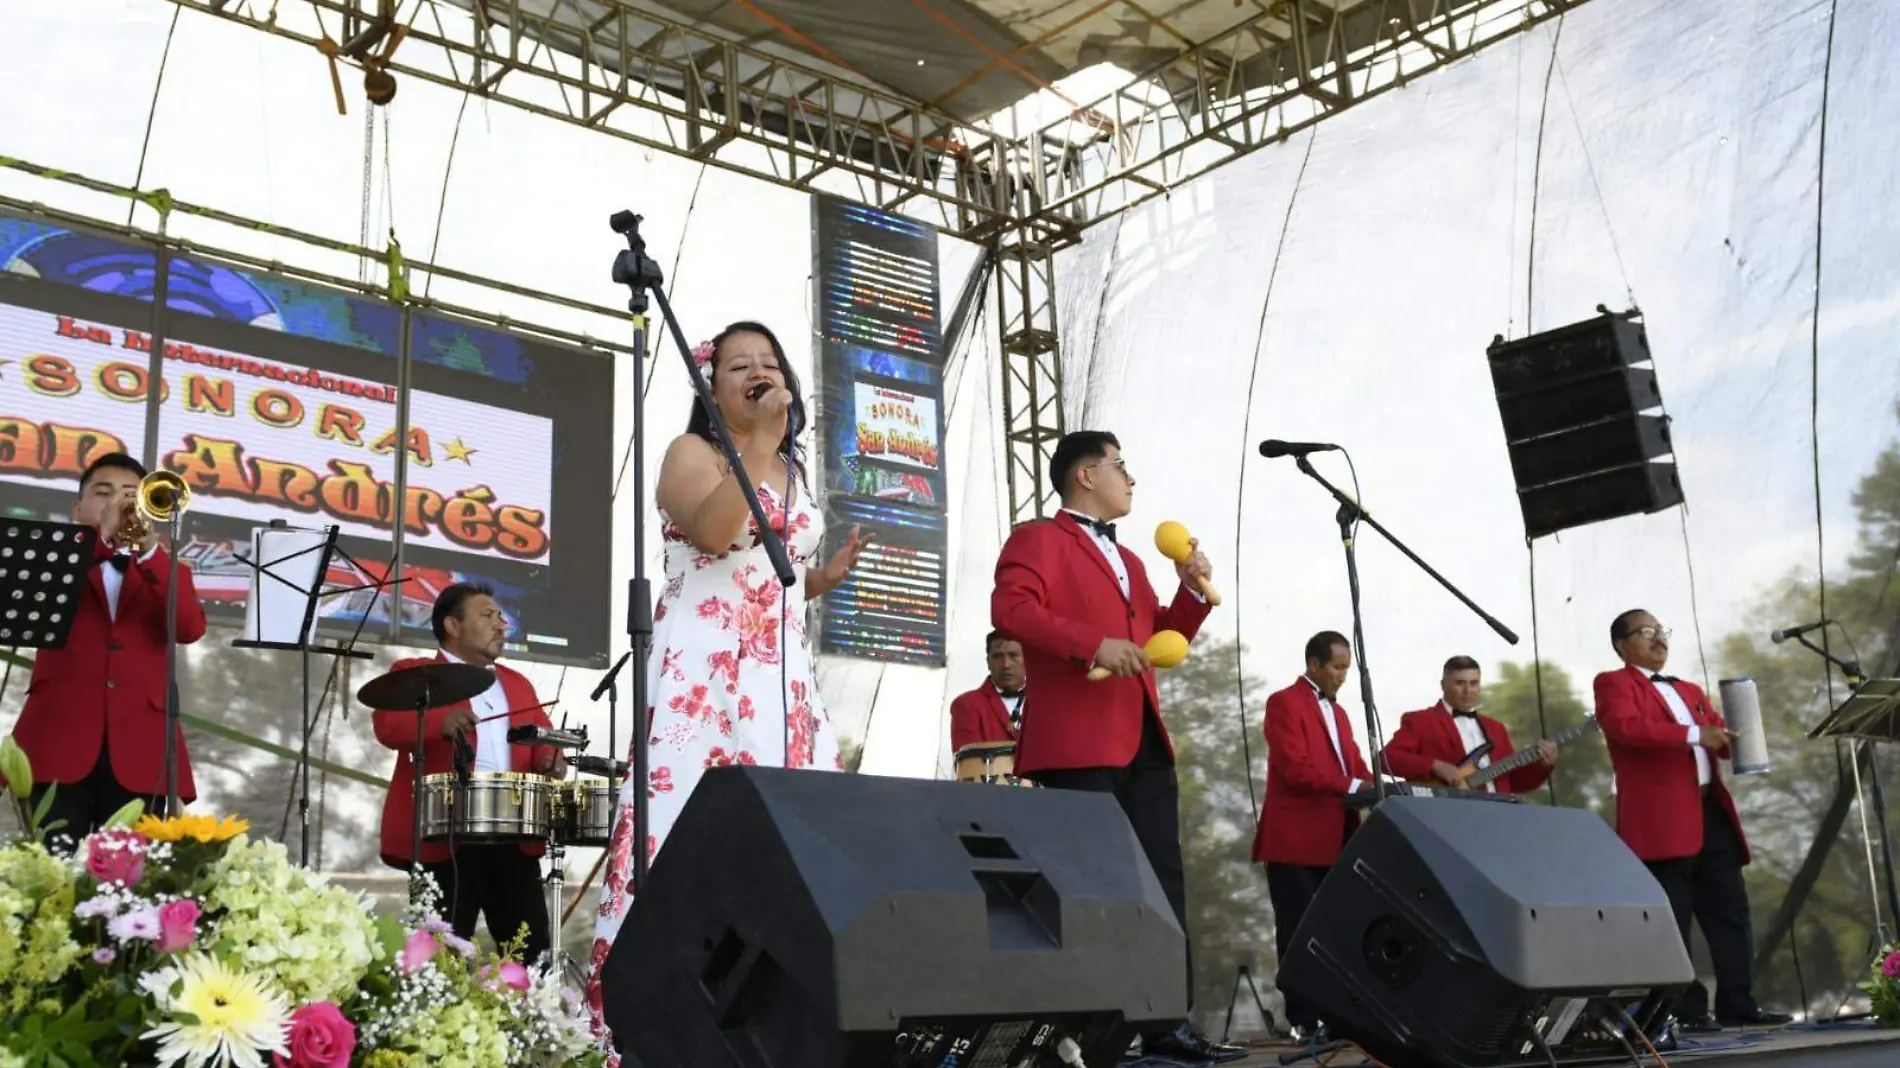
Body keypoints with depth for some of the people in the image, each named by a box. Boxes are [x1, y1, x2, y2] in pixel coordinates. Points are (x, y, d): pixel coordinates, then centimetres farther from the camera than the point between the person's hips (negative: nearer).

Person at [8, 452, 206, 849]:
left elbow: (190, 628, -1)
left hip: (139, 750, 1)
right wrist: (104, 535, -8)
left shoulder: (164, 573, 21)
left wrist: (150, 550, -10)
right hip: (61, 742, -1)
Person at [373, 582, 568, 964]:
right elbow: (387, 725, -12)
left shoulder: (518, 684, 25)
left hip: (515, 837, 6)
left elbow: (543, 741, 22)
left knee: (533, 953, 4)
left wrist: (551, 761, -3)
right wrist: (440, 721, -32)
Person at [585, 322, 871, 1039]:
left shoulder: (792, 473, 23)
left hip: (782, 676, 7)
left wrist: (827, 575, 11)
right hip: (703, 669, -7)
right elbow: (712, 532, -18)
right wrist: (761, 440, -17)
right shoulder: (692, 451, 2)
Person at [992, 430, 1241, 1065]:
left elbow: (1161, 641, 28)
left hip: (1145, 744, 8)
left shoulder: (1128, 560, 27)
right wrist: (1093, 643, -24)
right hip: (1078, 745, -8)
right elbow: (1010, 608, -17)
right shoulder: (1038, 540, 0)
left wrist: (1192, 590, 12)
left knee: (1163, 884, 6)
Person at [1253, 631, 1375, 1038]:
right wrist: (1351, 787, -19)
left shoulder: (1339, 711, 23)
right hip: (1296, 840, -8)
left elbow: (1354, 765, 16)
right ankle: (1303, 1020, -1)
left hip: (1334, 842, 8)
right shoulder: (1285, 703, -4)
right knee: (1300, 933, -4)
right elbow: (1295, 768, -15)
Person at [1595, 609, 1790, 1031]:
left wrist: (1735, 738, -4)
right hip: (1662, 818, -7)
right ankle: (1687, 1011, 0)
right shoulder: (1614, 684, 2)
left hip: (1710, 811, 8)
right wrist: (1693, 734, -21)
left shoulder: (1689, 691, 27)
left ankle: (1737, 1004, 11)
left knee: (1730, 912, 6)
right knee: (1671, 920, -4)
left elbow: (1720, 733, 20)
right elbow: (1627, 726, -17)